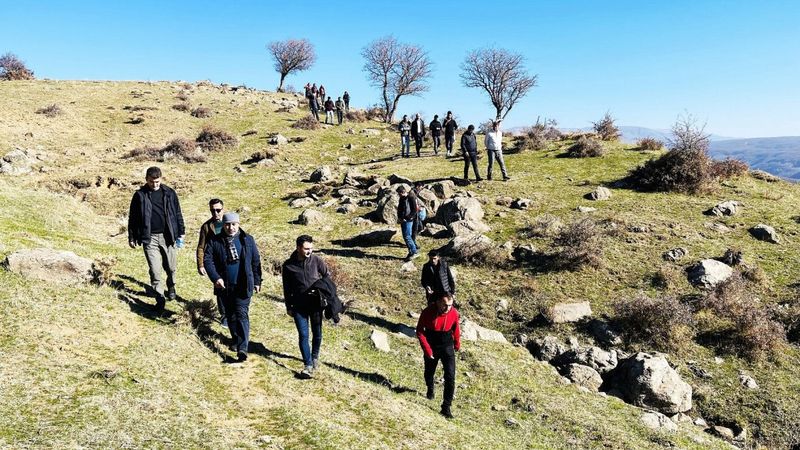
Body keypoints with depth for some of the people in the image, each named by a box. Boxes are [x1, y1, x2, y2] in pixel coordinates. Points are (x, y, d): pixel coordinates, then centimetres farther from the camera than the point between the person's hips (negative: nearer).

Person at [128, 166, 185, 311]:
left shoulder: (169, 193, 2)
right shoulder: (140, 195, 0)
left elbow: (178, 214, 8)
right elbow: (133, 217, 7)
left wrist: (181, 233, 6)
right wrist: (131, 237, 8)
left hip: (168, 237, 1)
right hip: (149, 238, -1)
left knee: (171, 267, 11)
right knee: (155, 270, -4)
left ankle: (171, 287, 39)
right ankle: (160, 298, 6)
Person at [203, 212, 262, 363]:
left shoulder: (248, 240, -1)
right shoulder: (215, 242, 0)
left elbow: (256, 261, 5)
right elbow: (207, 260, -4)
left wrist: (257, 281, 6)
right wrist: (215, 278, -17)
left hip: (244, 286, -2)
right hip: (225, 286, 3)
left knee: (242, 315, -11)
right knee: (230, 315, 16)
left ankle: (242, 349, -16)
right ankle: (236, 340, 36)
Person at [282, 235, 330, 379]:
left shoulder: (316, 260, -6)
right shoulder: (288, 265, -6)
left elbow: (327, 276, 8)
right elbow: (287, 288, 4)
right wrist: (288, 307, 6)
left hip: (316, 303, 1)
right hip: (299, 306, -1)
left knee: (317, 333, 12)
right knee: (303, 335, -4)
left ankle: (315, 357, 36)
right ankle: (308, 365, 1)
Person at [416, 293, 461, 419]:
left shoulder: (454, 313, -16)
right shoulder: (428, 312, -22)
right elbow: (420, 331, -13)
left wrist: (457, 343, 18)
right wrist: (426, 349, -18)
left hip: (447, 347, 0)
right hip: (431, 347, 0)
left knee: (450, 377, -9)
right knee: (429, 372, 20)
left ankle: (446, 407, -1)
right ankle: (430, 390, 54)